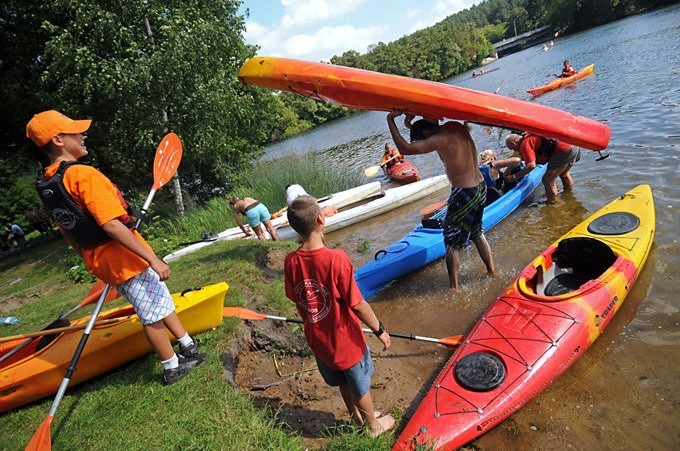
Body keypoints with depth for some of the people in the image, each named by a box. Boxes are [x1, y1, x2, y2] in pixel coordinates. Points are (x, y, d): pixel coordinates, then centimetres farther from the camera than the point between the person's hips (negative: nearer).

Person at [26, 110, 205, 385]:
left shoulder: (45, 184, 8)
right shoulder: (83, 174, -22)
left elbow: (68, 232, 15)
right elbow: (111, 225, -28)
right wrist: (152, 258, -26)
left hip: (98, 260, 9)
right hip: (123, 257, -9)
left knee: (160, 299, 21)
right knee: (152, 314, 6)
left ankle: (188, 345, 34)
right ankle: (172, 368, 22)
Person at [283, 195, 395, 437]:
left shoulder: (291, 262, -16)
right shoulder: (336, 259, -32)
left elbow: (297, 302, -2)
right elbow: (357, 305, -25)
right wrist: (379, 330, -8)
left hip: (317, 340, 5)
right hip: (346, 340, -5)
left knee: (343, 382, 30)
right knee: (360, 386, 23)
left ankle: (357, 417, 56)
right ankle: (374, 425, 49)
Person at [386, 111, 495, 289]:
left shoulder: (440, 139, -20)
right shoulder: (457, 126, 4)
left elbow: (405, 148, -25)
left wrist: (390, 120, -16)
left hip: (463, 194, -9)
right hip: (480, 188, 9)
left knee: (452, 243, 5)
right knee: (477, 233, 26)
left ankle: (453, 288, 14)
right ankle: (492, 272, 40)